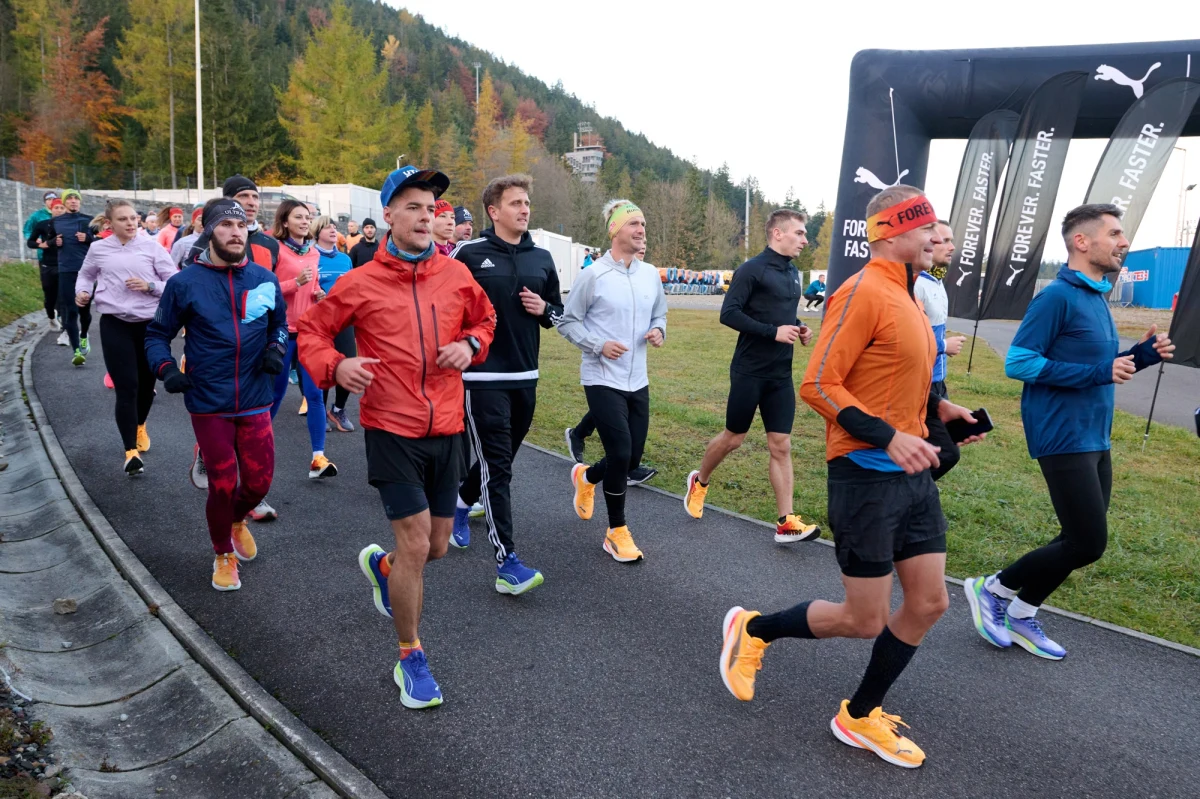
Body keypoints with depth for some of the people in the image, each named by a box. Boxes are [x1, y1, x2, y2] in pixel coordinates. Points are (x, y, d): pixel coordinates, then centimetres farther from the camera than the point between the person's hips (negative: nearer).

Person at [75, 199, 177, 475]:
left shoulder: (151, 246, -2)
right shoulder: (98, 249, 2)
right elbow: (86, 275, 19)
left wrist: (149, 286, -18)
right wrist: (82, 292, -1)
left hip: (150, 323, 1)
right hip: (115, 325, -1)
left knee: (147, 383, 16)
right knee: (126, 388, -7)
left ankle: (140, 426, 45)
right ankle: (131, 450, -1)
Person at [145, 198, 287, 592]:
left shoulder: (264, 279, 0)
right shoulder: (184, 282, -6)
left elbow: (280, 322, 17)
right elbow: (157, 334, 5)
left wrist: (276, 347, -3)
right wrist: (166, 369, -12)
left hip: (255, 400, 2)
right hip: (208, 403, -2)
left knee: (259, 481, 8)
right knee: (222, 485, 5)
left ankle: (237, 519, 44)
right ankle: (223, 555, 32)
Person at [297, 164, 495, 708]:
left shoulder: (456, 274, 3)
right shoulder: (360, 283, -5)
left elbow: (484, 318, 19)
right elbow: (311, 332, 5)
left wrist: (470, 344, -3)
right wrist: (335, 366, -16)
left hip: (446, 430, 4)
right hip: (392, 432, -4)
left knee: (437, 546, 14)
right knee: (415, 544, -5)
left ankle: (380, 566, 50)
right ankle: (410, 659, 18)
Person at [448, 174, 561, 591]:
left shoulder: (542, 258, 10)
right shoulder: (468, 254, -5)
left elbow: (558, 312, 18)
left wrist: (544, 310, -3)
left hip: (525, 378, 6)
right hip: (482, 377, -5)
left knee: (499, 459, 19)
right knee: (497, 467, -7)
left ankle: (462, 504, 47)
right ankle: (507, 564, -4)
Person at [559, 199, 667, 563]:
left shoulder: (651, 274, 6)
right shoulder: (593, 275, -10)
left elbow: (659, 314, 19)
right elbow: (567, 321, -5)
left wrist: (659, 331, -3)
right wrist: (599, 345, -18)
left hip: (638, 382, 6)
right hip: (603, 380, -6)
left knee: (633, 456, 10)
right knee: (620, 454, -9)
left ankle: (586, 477, 43)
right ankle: (617, 532, 11)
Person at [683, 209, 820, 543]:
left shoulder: (793, 272, 12)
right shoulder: (752, 270, -12)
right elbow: (728, 313, -18)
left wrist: (798, 327, 3)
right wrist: (773, 331, -22)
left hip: (781, 375, 6)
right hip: (749, 372, -6)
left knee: (781, 446, 3)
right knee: (733, 437, 8)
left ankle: (787, 522, 5)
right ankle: (699, 481, 35)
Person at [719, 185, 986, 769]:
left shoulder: (903, 295, 14)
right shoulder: (864, 291, -15)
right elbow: (819, 385, -21)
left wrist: (936, 408, 11)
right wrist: (889, 436, -26)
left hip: (912, 474, 9)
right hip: (867, 474, -9)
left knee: (929, 602, 12)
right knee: (864, 620, 2)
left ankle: (861, 717, 30)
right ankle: (752, 629, 26)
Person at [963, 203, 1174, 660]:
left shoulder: (1097, 297, 13)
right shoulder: (1058, 297, -15)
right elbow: (1018, 363, -21)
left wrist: (1140, 355, 3)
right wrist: (1098, 373, -23)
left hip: (1095, 439, 10)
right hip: (1064, 440, -9)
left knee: (1082, 541, 12)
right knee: (1088, 544, -7)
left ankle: (1020, 616, 24)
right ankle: (992, 589, 10)